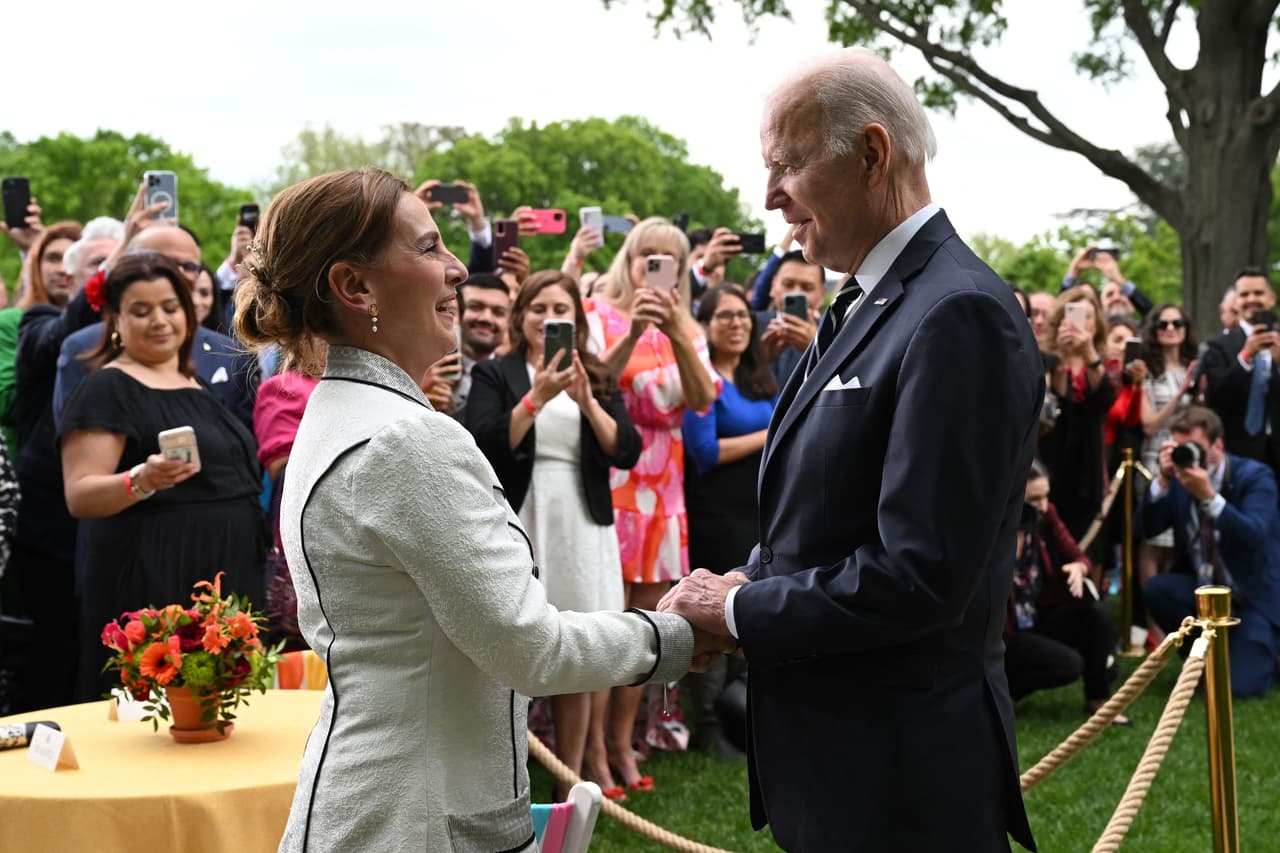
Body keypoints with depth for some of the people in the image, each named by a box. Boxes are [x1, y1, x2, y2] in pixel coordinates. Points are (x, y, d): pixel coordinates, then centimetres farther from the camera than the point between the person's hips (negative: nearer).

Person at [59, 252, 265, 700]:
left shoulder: (197, 387, 17)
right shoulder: (107, 389, -6)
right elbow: (80, 496, -13)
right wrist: (142, 481, -31)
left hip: (227, 579, 7)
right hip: (152, 587, -7)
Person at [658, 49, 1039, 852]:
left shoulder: (959, 315, -20)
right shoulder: (868, 304, 11)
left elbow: (920, 574, -25)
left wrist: (741, 609, -14)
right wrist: (749, 586, 0)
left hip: (900, 776, -9)